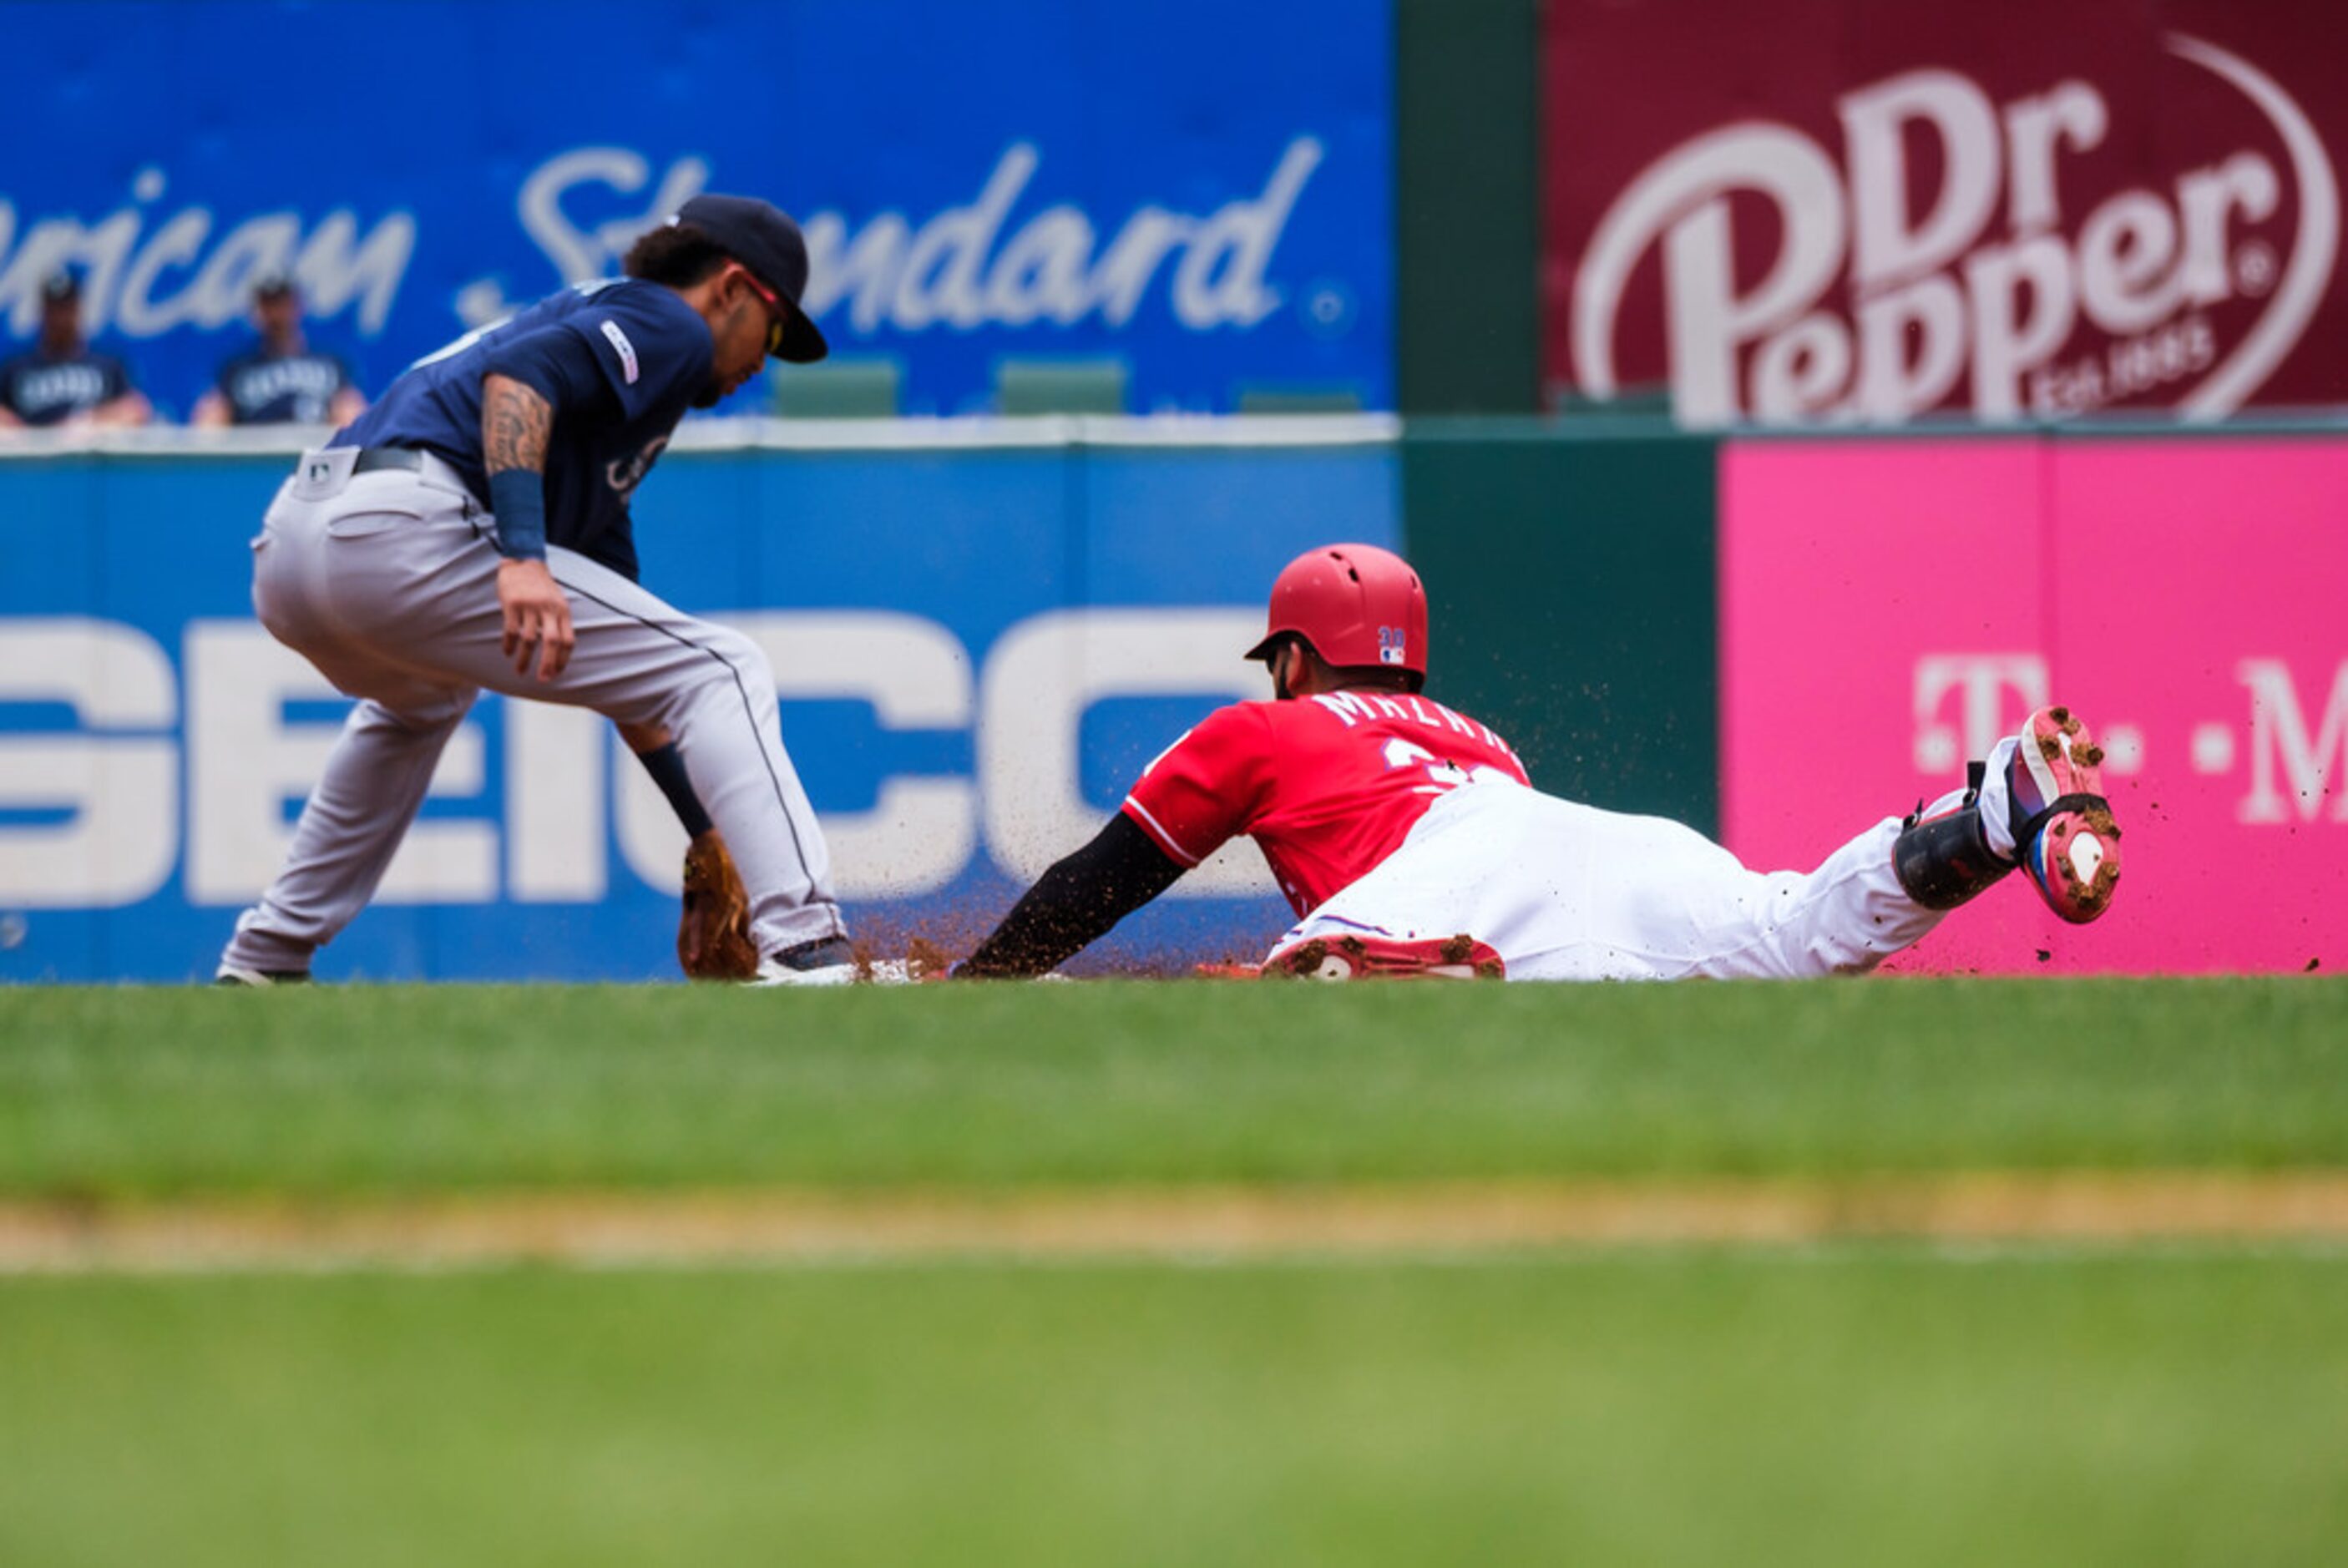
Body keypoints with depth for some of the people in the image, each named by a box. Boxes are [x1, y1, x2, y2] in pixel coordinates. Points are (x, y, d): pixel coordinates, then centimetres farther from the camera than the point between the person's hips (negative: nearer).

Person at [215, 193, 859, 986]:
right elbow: (520, 373, -14)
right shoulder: (667, 324, 10)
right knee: (723, 671, -2)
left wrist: (711, 838, 36)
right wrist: (522, 555, -26)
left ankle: (264, 960, 40)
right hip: (406, 528, -10)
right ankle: (804, 947, -19)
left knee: (419, 703, 43)